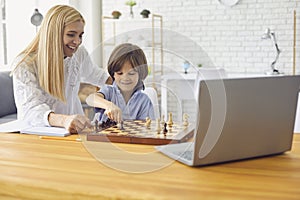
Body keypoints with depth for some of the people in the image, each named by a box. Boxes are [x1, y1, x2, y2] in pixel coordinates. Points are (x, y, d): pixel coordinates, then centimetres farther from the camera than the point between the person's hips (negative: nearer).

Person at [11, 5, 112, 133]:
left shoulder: (79, 54, 0)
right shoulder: (25, 64, -17)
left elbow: (93, 74, 23)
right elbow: (30, 108, -31)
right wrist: (64, 120, -49)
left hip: (71, 132, 3)